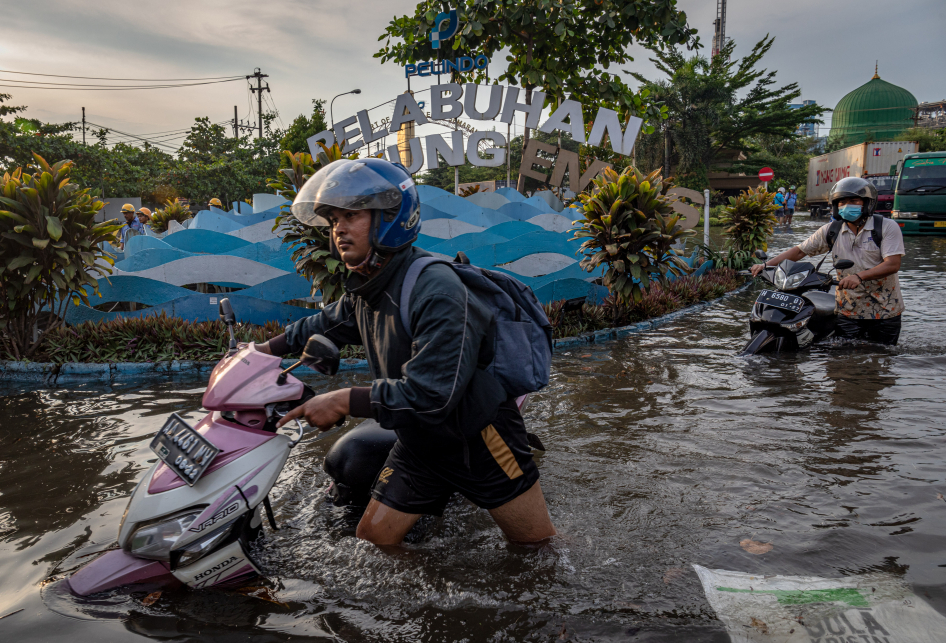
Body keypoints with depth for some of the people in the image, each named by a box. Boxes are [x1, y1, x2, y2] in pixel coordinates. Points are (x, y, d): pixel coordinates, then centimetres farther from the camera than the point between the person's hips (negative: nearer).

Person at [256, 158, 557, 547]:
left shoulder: (434, 287, -27)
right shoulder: (364, 290, 1)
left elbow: (432, 392, -33)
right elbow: (326, 324, 24)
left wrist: (343, 402, -28)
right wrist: (264, 350, 20)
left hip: (480, 442, -7)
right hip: (419, 446, 8)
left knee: (541, 549, 5)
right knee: (370, 543, 9)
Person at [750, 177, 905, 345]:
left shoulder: (887, 227, -5)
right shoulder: (831, 230, 4)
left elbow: (893, 264, -17)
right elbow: (800, 250, 6)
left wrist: (859, 276, -32)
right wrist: (766, 265, -7)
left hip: (884, 313, -2)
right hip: (848, 313, 2)